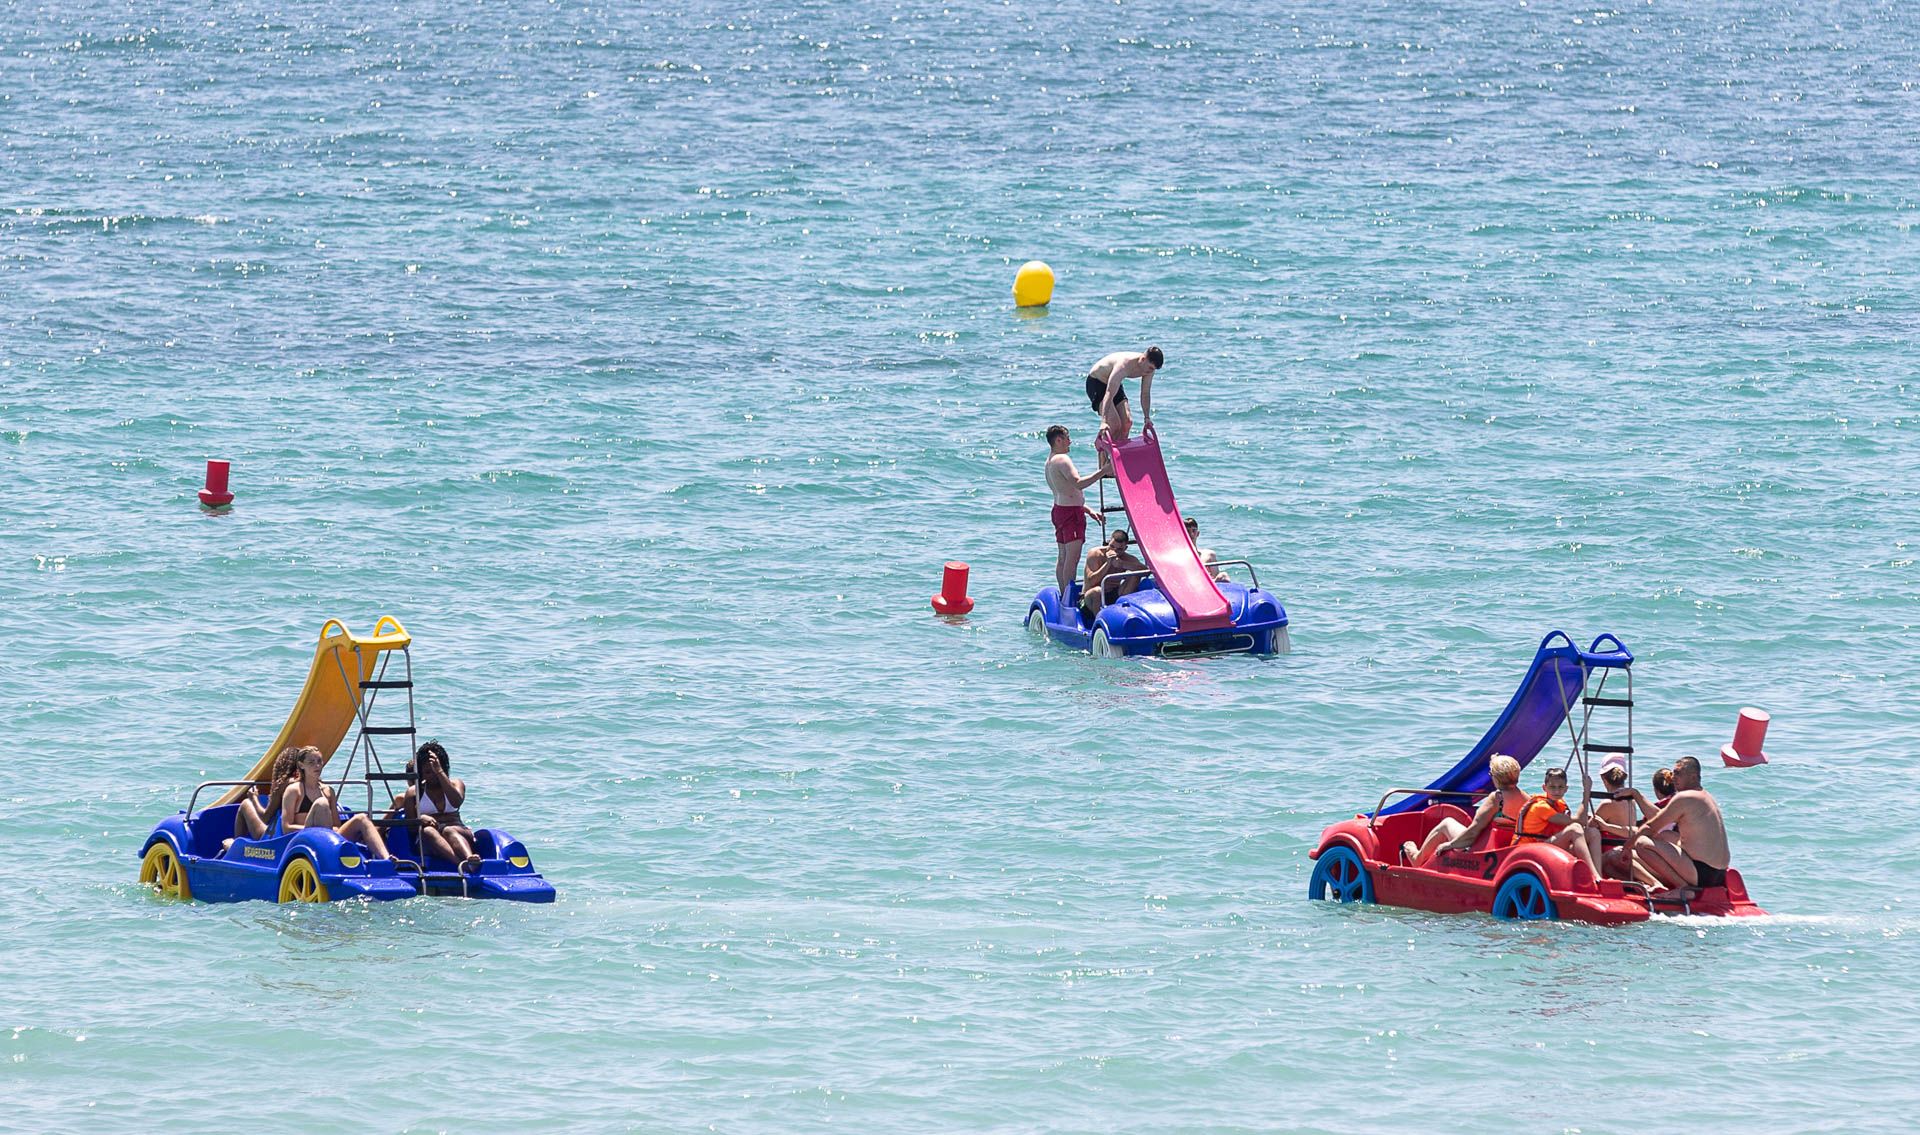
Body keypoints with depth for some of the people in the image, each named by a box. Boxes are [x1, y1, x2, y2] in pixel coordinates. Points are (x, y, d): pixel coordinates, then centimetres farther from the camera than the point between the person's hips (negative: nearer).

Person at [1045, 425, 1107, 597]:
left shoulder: (1050, 462, 18)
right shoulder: (1062, 459, -14)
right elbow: (1078, 483, -28)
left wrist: (1088, 510, 22)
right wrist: (1102, 472, -25)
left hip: (1059, 508, 10)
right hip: (1070, 512, -10)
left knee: (1063, 556, 13)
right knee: (1073, 557, -10)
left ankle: (1064, 595, 17)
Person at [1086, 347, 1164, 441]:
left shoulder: (1148, 367, -14)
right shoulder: (1124, 366, -39)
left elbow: (1145, 394, 0)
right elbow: (1109, 394, -44)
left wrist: (1147, 418, -5)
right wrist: (1104, 421, -52)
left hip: (1115, 384, 8)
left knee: (1127, 422, -2)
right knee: (1114, 424, -21)